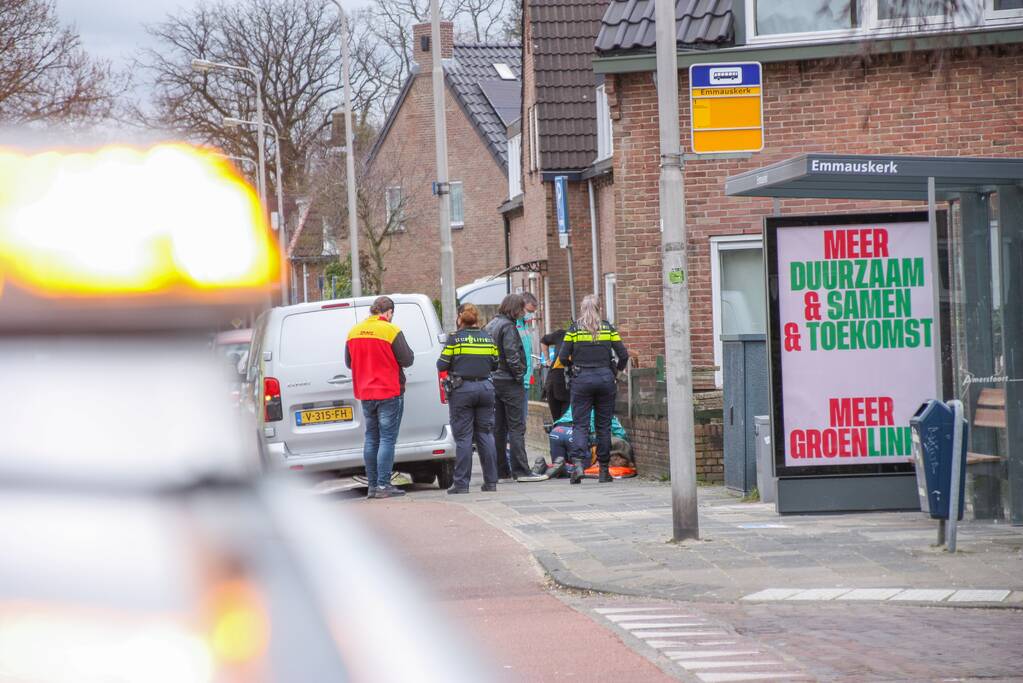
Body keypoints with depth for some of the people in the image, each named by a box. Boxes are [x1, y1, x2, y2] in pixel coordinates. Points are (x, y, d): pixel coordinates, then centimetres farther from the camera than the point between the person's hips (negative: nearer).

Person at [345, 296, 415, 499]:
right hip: (390, 392, -6)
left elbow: (349, 362, 14)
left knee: (371, 438, 13)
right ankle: (383, 486, -8)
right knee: (387, 438, -3)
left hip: (365, 393, 6)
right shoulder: (391, 331, -13)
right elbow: (407, 360, -12)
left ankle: (372, 485, 12)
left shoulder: (354, 332, 6)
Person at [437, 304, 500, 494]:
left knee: (463, 437, -1)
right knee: (486, 435, 9)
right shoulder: (488, 339, 5)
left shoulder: (455, 339, -7)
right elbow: (495, 365, 10)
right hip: (485, 388, 4)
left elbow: (441, 365, -4)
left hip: (461, 390, -4)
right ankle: (491, 481, 9)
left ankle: (461, 483, -2)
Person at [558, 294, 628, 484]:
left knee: (580, 424, 1)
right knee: (603, 425, 9)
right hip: (605, 378, 1)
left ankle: (577, 463, -19)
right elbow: (623, 355, 0)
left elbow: (563, 358, -4)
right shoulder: (608, 328, 2)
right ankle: (604, 470, 11)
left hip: (581, 378, -1)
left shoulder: (574, 329, -2)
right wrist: (616, 370, 18)